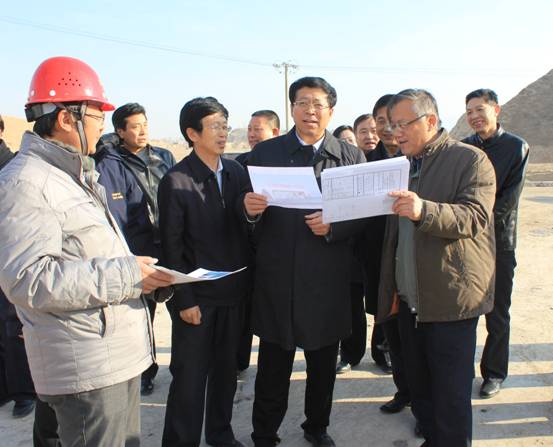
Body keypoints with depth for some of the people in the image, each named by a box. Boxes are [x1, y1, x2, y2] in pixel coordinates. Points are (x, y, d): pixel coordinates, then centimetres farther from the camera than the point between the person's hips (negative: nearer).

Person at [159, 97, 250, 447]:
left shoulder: (237, 171, 3)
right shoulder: (176, 181, -10)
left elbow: (245, 229, 6)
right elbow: (172, 246, -10)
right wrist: (184, 299, -11)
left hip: (233, 290, 5)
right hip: (197, 294, -4)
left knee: (226, 368, 18)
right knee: (190, 374, 6)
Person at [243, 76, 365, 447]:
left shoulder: (352, 156, 4)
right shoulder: (264, 152, 3)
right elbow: (250, 215, 3)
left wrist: (333, 225, -17)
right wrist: (250, 210, -19)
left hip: (328, 280, 1)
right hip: (277, 278, -1)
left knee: (323, 365, 18)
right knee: (273, 368, 9)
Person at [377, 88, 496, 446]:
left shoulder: (470, 159, -5)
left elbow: (474, 216, -18)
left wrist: (424, 210, -36)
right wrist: (391, 289, 15)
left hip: (450, 301, -6)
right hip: (411, 302, 6)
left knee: (451, 397, 2)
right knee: (419, 389, 15)